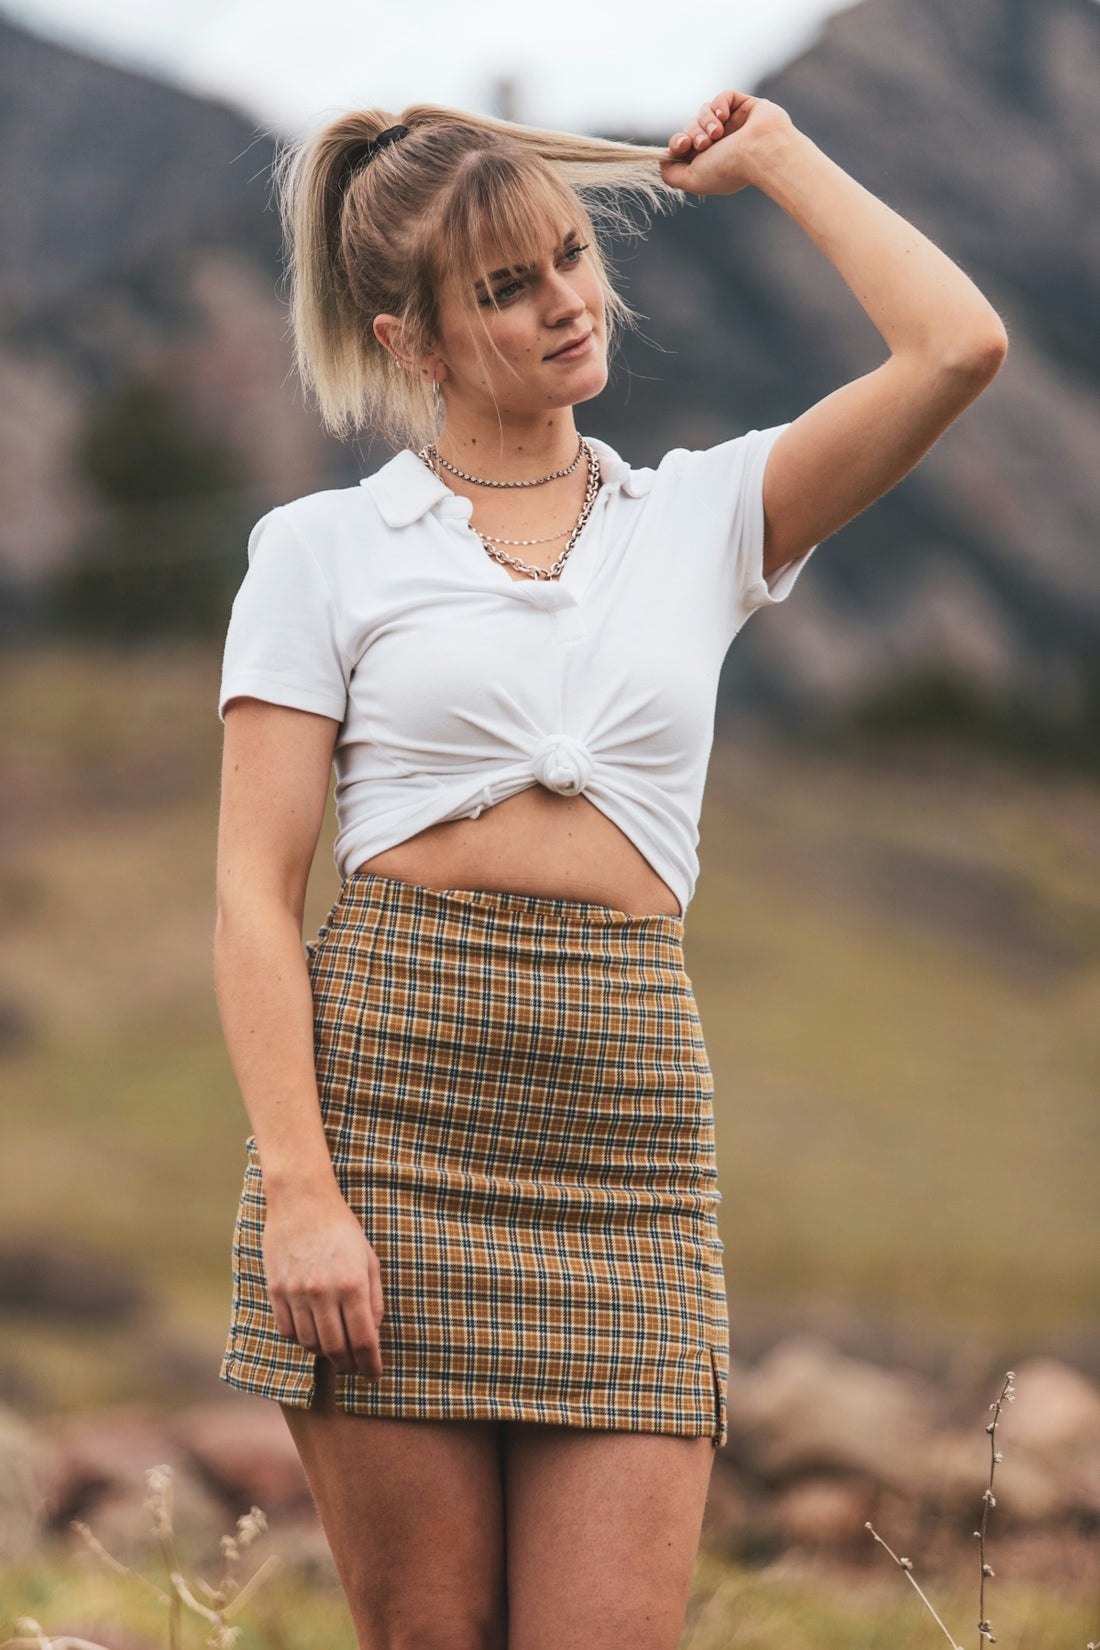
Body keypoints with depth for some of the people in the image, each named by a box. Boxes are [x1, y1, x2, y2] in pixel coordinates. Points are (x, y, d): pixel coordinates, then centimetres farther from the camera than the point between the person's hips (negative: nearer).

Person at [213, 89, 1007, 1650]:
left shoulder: (702, 517, 14)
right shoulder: (324, 549, 7)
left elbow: (957, 347, 1)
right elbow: (255, 894, 0)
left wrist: (772, 156, 14)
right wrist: (298, 1186, -11)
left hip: (625, 1124, 2)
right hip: (390, 1098, -2)